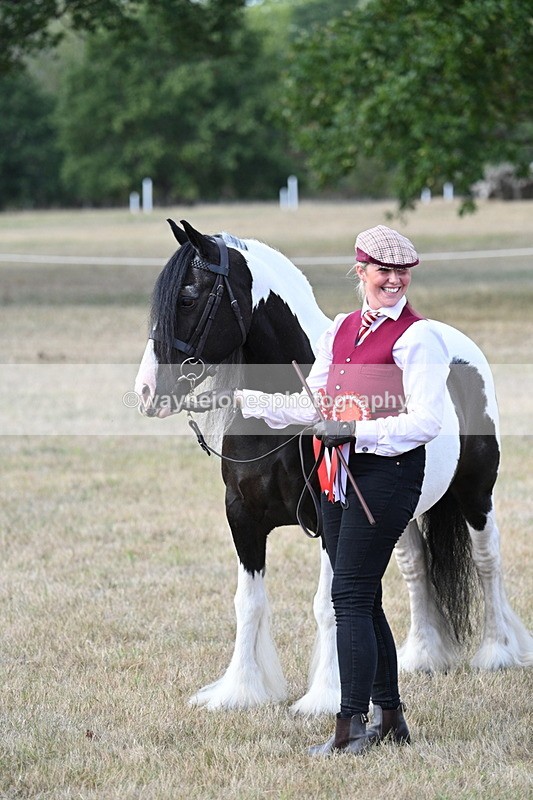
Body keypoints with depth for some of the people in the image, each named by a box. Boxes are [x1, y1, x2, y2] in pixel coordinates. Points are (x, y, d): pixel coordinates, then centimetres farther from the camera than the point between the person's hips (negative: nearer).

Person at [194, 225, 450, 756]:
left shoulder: (418, 337, -8)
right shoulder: (341, 329, 14)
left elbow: (425, 422, -14)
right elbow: (315, 406, 17)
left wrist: (358, 431, -22)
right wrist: (239, 400, 10)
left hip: (387, 472, -8)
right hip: (340, 473, 8)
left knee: (350, 596, -10)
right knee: (361, 598, 11)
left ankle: (349, 729, -9)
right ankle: (390, 717, 21)